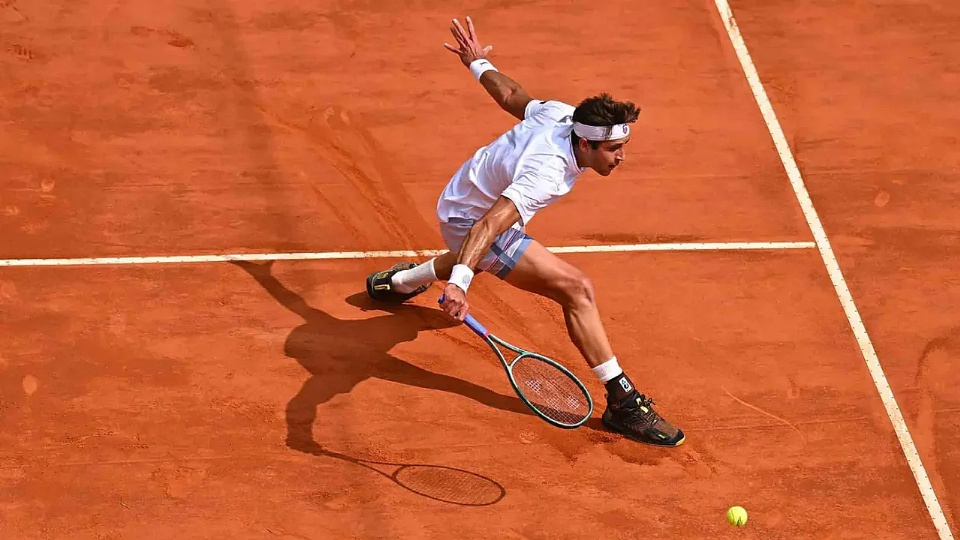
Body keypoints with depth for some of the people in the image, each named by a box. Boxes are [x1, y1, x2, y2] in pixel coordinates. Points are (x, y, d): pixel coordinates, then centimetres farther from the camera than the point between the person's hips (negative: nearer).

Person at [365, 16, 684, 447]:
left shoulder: (561, 115, -15)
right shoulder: (547, 173, -39)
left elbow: (511, 96, 2)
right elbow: (488, 225, -50)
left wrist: (479, 64, 22)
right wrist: (460, 283, -62)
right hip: (470, 221, -10)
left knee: (483, 259, 45)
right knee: (576, 289, -24)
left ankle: (398, 281, 68)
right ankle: (622, 403, -22)